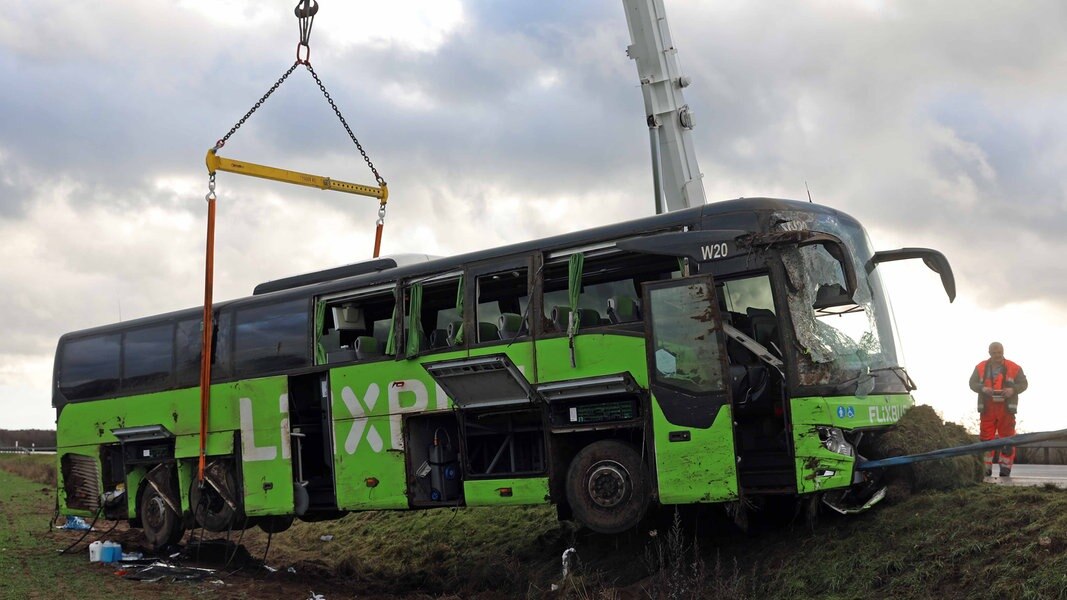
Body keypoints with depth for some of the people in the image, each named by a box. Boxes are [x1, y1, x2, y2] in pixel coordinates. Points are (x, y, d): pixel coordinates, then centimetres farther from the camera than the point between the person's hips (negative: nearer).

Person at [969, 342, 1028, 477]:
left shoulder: (1014, 368, 1)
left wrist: (1013, 390, -16)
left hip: (1006, 408, -1)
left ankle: (1005, 469, 6)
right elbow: (972, 383, 7)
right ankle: (985, 469, 10)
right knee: (986, 438, 2)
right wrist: (983, 388, -13)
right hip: (987, 408, 1)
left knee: (1007, 438, -1)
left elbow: (1023, 384, 4)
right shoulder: (981, 368, 6)